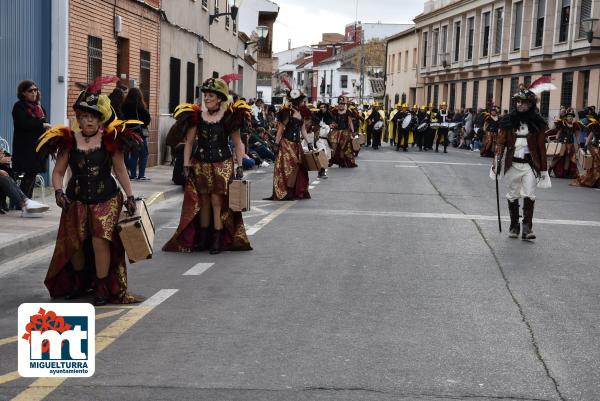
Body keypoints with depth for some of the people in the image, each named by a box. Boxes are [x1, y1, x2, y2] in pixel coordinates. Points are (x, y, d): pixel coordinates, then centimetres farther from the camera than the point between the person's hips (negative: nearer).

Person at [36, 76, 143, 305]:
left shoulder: (110, 140, -5)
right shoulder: (69, 141, -3)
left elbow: (120, 170, 3)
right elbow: (58, 171, 1)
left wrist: (130, 196, 1)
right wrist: (58, 191, -16)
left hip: (106, 200, -2)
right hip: (76, 200, 2)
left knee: (100, 240, -14)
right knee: (73, 243, 7)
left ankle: (103, 288, 1)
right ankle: (81, 283, 33)